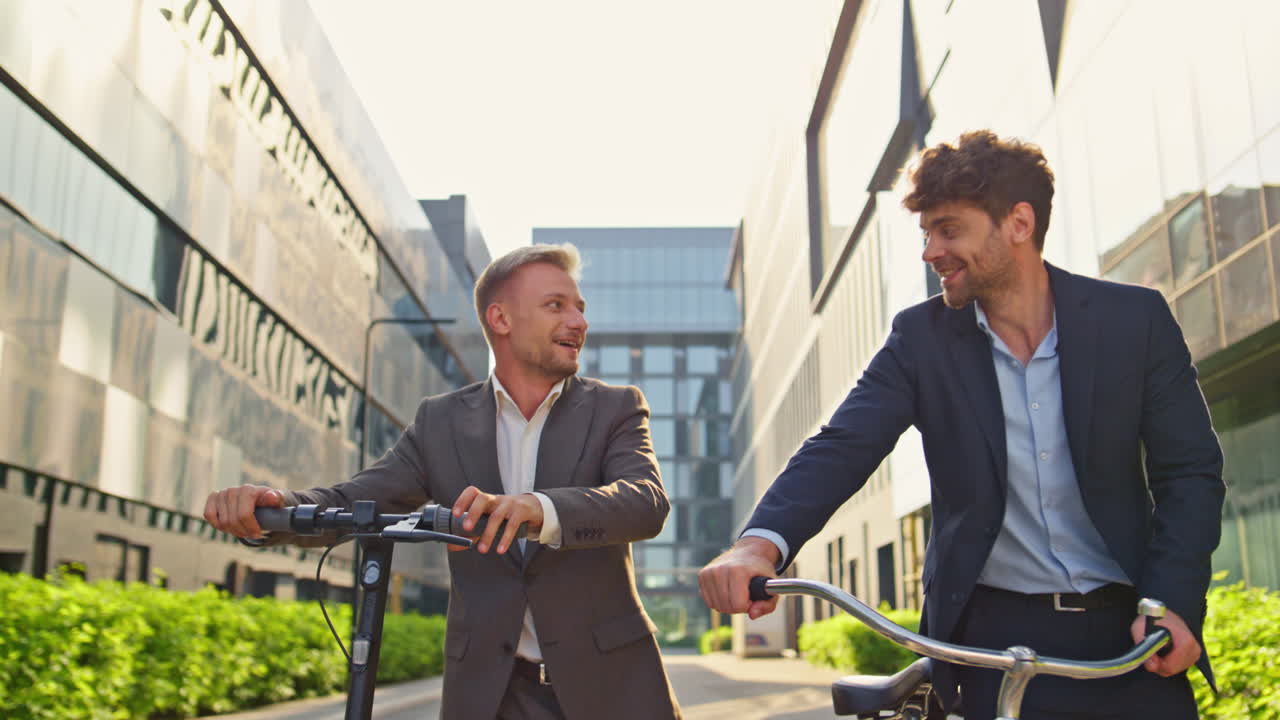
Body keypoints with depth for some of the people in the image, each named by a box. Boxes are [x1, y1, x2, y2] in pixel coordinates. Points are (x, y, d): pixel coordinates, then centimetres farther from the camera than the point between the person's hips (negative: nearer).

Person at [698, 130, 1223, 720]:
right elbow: (842, 447, -13)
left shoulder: (1135, 319, -3)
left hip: (1124, 634, 1)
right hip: (997, 636, 0)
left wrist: (1173, 600, -15)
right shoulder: (921, 336, -3)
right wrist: (761, 543, -31)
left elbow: (1190, 470, -1)